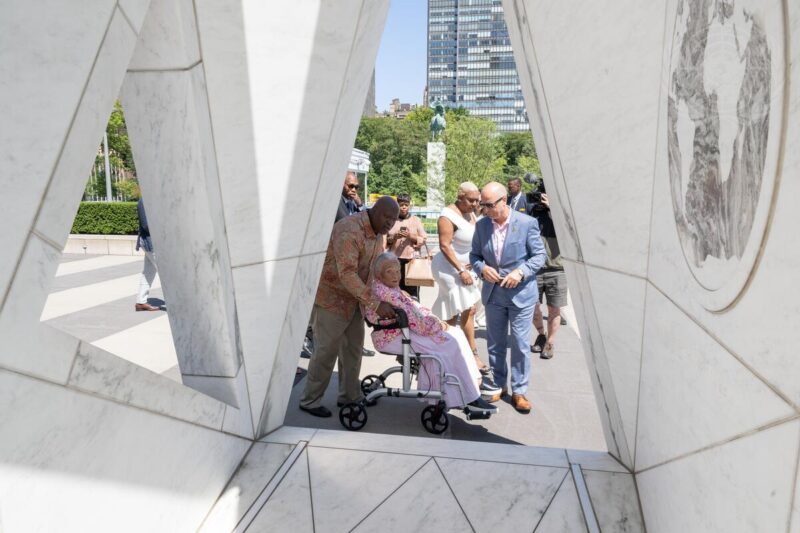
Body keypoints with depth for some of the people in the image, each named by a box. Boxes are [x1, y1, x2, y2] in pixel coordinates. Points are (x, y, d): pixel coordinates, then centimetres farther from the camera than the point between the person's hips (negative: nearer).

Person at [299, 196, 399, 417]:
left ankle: (350, 395, 27)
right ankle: (310, 400, 13)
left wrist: (386, 299, 2)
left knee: (353, 347, 13)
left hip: (353, 297, 9)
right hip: (331, 296, -9)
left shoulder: (378, 233, 4)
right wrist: (375, 304, -37)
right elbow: (347, 274, -34)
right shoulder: (349, 230, -27)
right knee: (327, 349, -2)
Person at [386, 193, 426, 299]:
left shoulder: (416, 220, 9)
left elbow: (423, 239, 4)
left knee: (412, 292, -2)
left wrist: (411, 236, -11)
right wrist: (394, 237, -10)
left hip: (412, 259, -1)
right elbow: (385, 240, 8)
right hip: (395, 260, 1)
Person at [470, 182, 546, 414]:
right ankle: (498, 386, 30)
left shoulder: (527, 223, -11)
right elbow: (474, 255, 8)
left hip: (521, 294, -3)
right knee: (495, 344, 14)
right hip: (493, 294, 4)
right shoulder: (481, 225, 0)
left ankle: (519, 391, 18)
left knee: (520, 345, 4)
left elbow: (539, 255, -7)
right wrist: (482, 268, -13)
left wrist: (520, 272, -22)